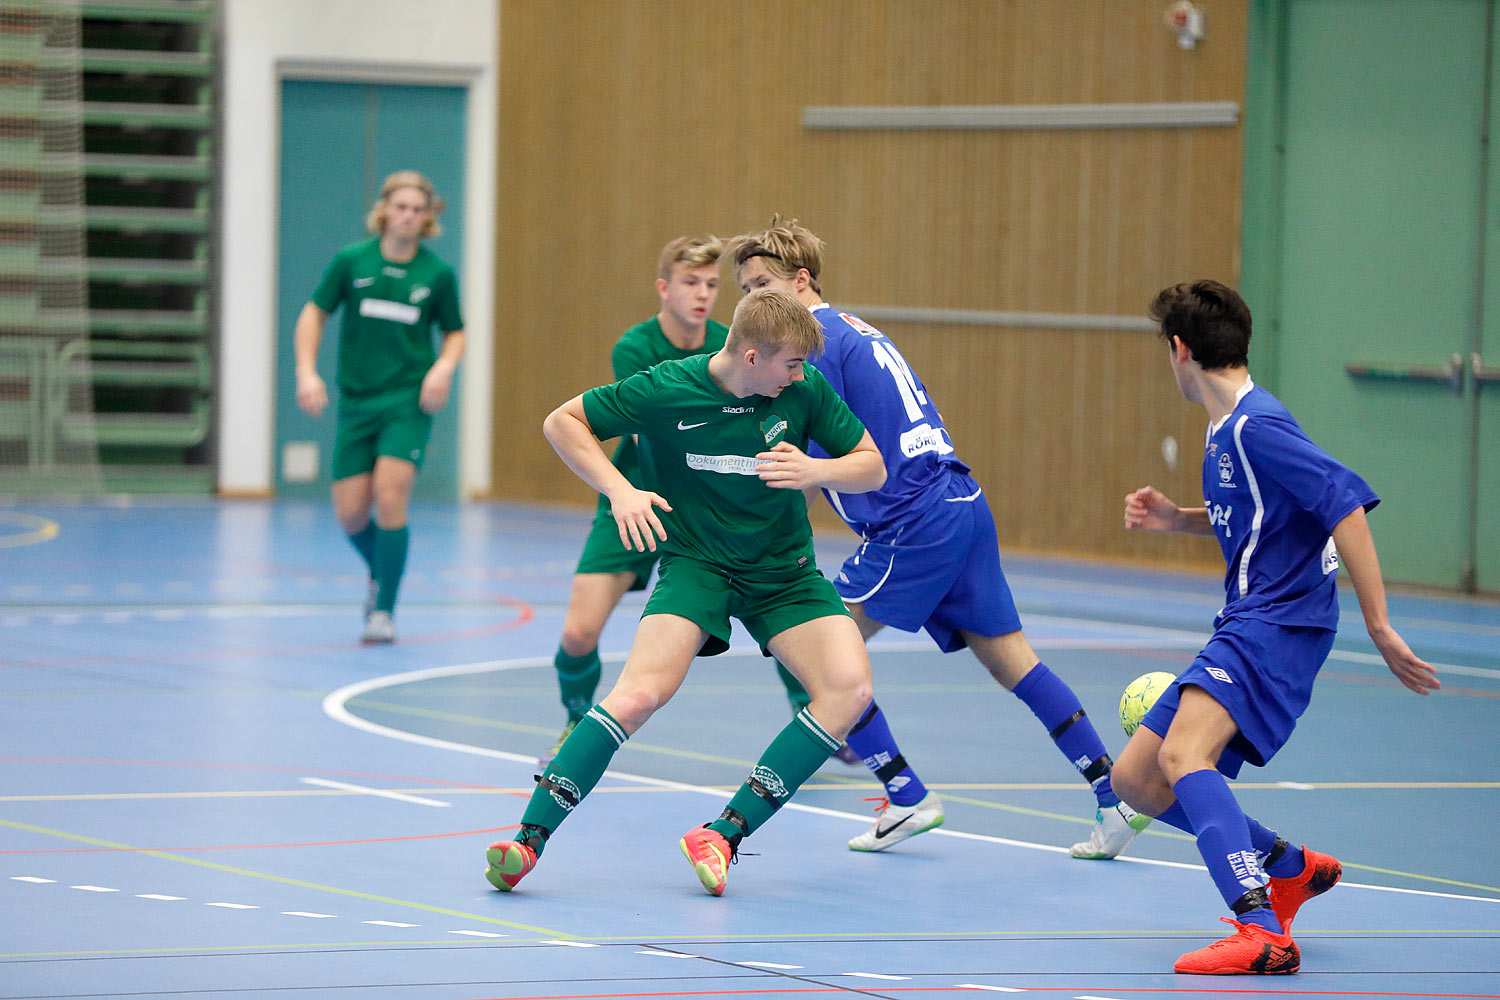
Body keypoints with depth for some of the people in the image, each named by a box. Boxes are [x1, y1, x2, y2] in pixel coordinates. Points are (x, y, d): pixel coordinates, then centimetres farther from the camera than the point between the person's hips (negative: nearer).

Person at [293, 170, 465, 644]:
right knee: (350, 512, 0)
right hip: (356, 401, 2)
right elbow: (314, 314, 7)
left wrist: (444, 366, -10)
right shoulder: (350, 262, -2)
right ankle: (380, 573, 34)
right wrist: (306, 371, -5)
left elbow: (455, 332, 11)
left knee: (390, 494, -18)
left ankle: (384, 610, -7)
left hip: (409, 399, -2)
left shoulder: (438, 274, -1)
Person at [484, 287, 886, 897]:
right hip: (695, 563, -3)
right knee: (640, 694, -27)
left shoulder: (804, 390, -8)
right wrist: (620, 490, -17)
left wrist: (816, 471, -20)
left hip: (784, 571, 3)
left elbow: (872, 468, 1)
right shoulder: (666, 390, -15)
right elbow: (561, 422, -3)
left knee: (849, 689, -20)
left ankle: (725, 833, -15)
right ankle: (529, 839, -19)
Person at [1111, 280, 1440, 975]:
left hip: (1280, 623, -10)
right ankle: (1290, 867, 25)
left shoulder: (1255, 427, -14)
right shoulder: (1225, 430, 16)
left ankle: (1263, 933, -42)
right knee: (1136, 779, 10)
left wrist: (1379, 627, -24)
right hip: (1242, 629, 10)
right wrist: (1175, 519, 18)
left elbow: (1346, 504, -22)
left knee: (1183, 754, -31)